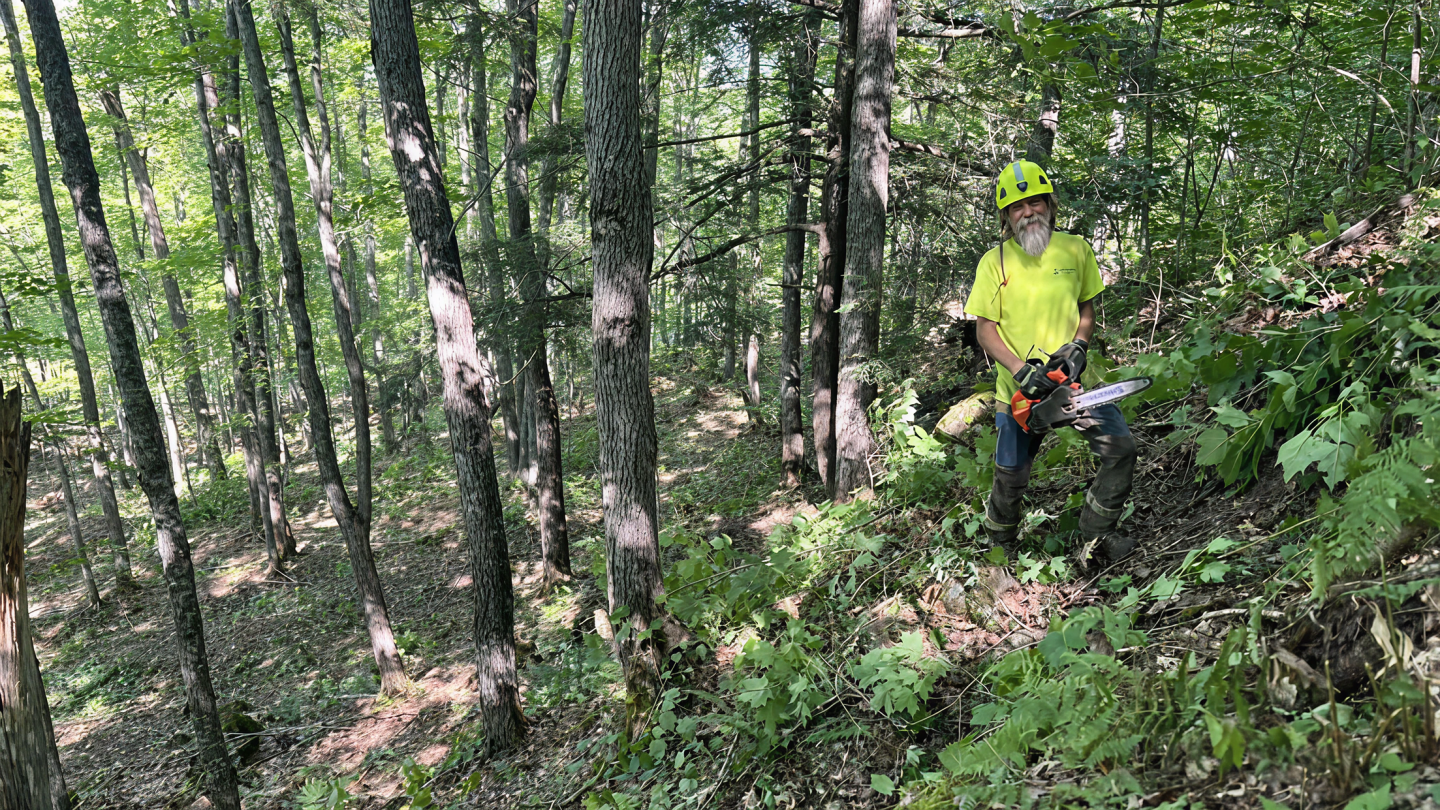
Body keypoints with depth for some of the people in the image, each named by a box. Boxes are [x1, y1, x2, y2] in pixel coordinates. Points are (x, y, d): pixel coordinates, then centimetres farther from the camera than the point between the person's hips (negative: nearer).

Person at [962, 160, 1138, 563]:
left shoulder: (1075, 249, 2)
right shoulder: (994, 262, -5)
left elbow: (1087, 307, 11)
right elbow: (984, 329, -7)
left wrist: (1078, 345, -8)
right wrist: (1019, 368, -21)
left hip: (1073, 378, 2)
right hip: (1020, 388, -2)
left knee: (1121, 449, -10)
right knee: (1011, 477, 6)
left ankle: (1097, 534, 9)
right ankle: (999, 546, 33)